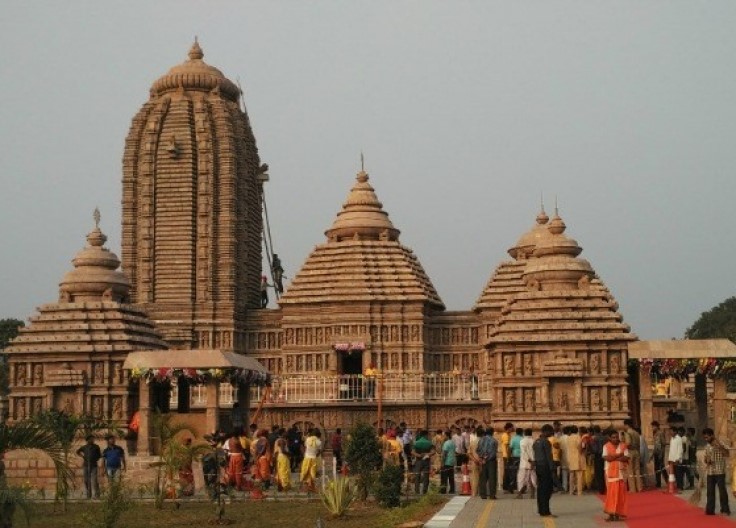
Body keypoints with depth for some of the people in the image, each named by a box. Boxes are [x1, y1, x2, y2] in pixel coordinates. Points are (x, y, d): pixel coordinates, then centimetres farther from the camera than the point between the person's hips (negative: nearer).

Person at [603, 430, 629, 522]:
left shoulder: (623, 446, 5)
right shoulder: (606, 446, 2)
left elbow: (626, 458, -6)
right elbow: (606, 458, -12)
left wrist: (613, 457, -11)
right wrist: (619, 455, -8)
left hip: (621, 472, 2)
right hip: (610, 472, -1)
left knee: (620, 493, 1)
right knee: (611, 493, -4)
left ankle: (618, 513, 6)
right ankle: (611, 513, -2)